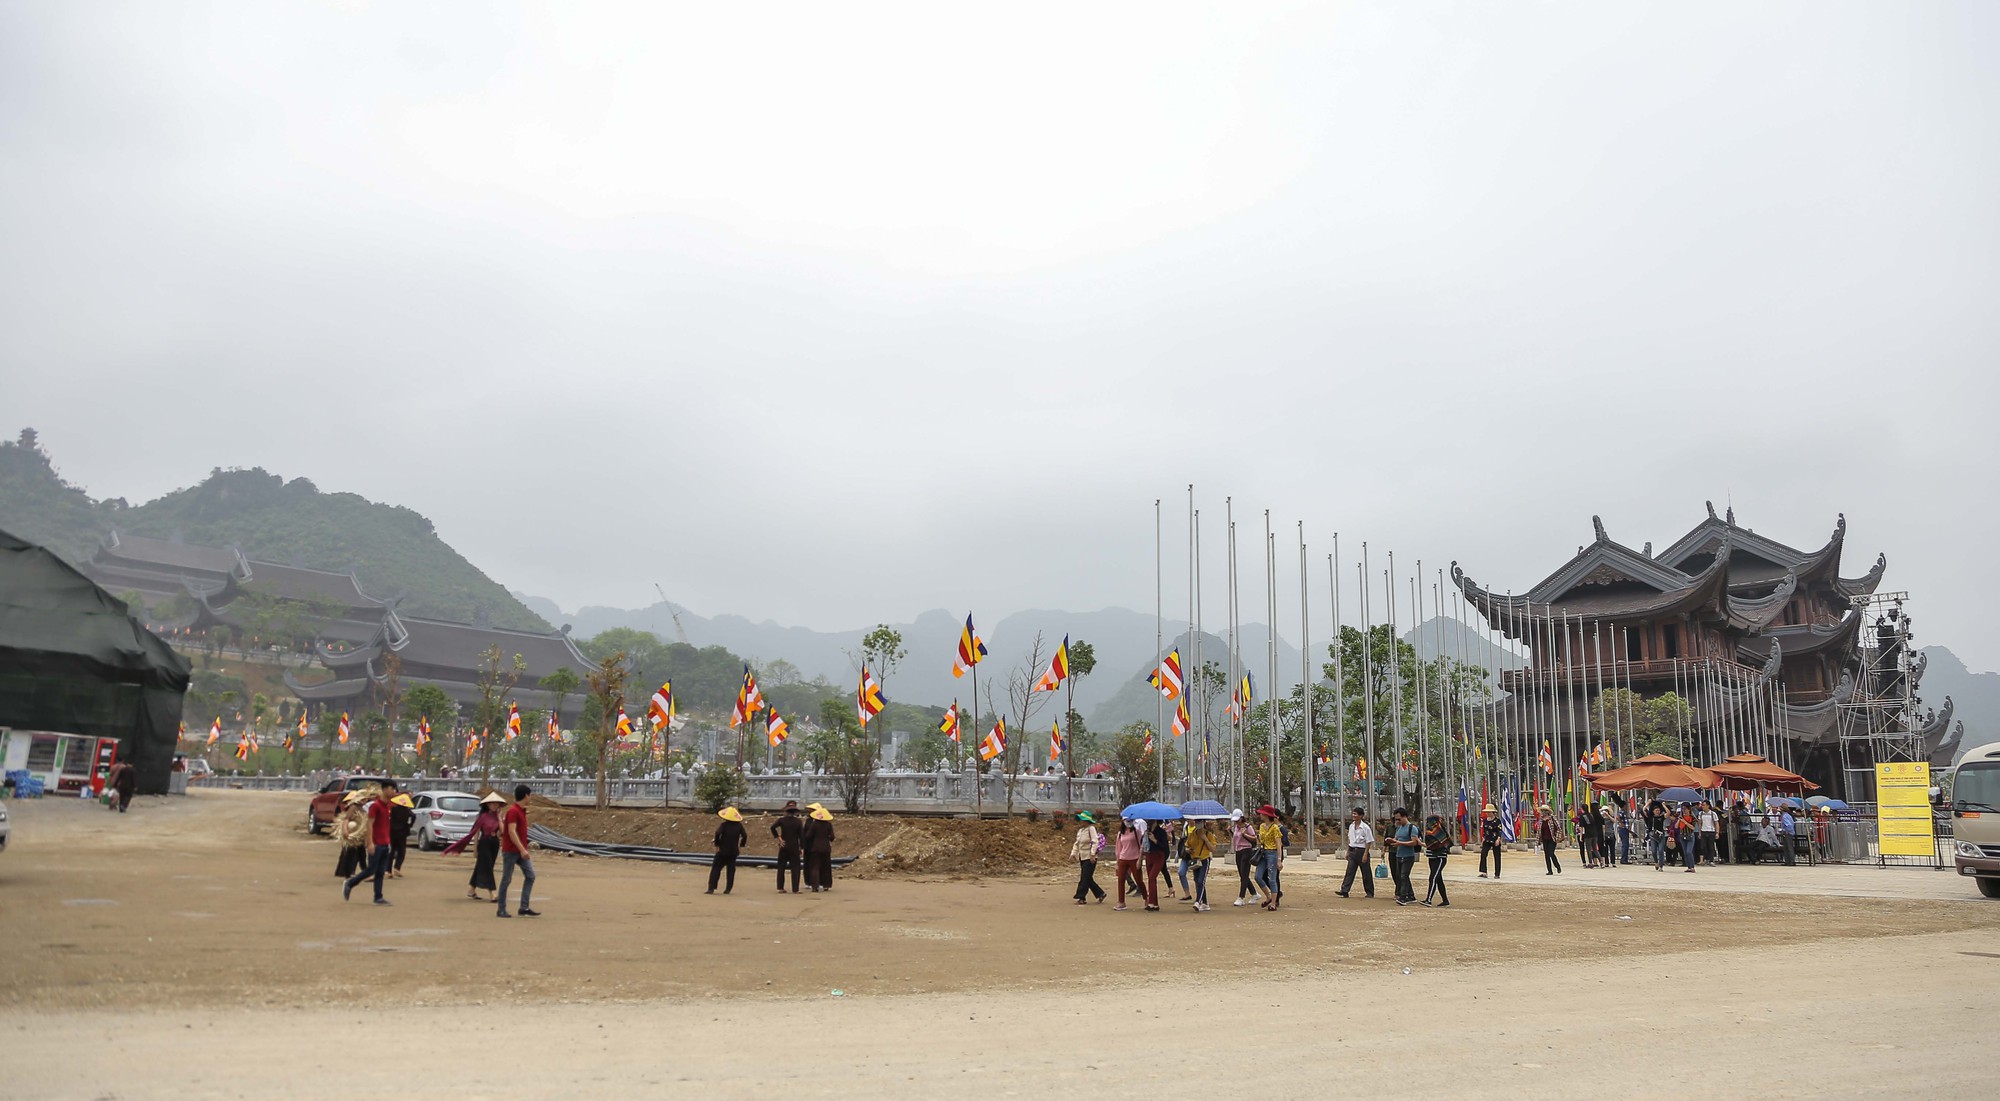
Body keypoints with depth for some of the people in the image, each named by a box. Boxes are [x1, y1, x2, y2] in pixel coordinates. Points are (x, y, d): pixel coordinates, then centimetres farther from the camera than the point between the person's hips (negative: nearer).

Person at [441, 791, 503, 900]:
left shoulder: (497, 816, 6)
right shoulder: (483, 816, -9)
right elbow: (476, 833, -5)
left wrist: (499, 817, -8)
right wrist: (475, 849, -5)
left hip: (495, 844, 6)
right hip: (484, 843, -6)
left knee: (481, 868, 14)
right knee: (487, 868, -5)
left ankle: (471, 890, 26)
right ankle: (494, 894, -9)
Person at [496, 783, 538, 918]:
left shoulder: (521, 810, 13)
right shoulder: (513, 811, -16)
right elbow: (512, 832, -24)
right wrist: (522, 849, -27)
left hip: (521, 851, 9)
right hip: (510, 851, -9)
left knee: (530, 876, 0)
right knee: (507, 880, 1)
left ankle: (524, 908, 2)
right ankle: (501, 909, 11)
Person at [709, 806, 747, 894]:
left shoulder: (724, 825, -10)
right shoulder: (739, 825, 1)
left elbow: (717, 833, -23)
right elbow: (745, 835, -1)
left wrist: (717, 845, -13)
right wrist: (741, 846, 8)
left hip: (722, 851, -3)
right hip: (734, 851, 3)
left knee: (716, 869, 3)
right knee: (731, 870, 10)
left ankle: (711, 888, -4)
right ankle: (728, 889, 7)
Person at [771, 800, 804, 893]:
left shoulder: (782, 820, -4)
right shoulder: (799, 821, -4)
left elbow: (772, 827, -19)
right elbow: (801, 835, -4)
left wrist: (778, 837, -11)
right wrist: (802, 848, 1)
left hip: (783, 847, 1)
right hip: (794, 847, -1)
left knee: (781, 867, 10)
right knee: (795, 868, 2)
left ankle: (780, 888, 8)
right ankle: (795, 889, -3)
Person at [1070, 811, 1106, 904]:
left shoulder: (1091, 828, -9)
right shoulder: (1080, 830, 15)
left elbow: (1095, 842, -18)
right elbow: (1076, 843, 19)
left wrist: (1092, 854, -26)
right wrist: (1073, 853, 7)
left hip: (1089, 858, -8)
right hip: (1082, 857, 8)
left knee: (1085, 878, -8)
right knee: (1088, 879, 10)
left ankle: (1081, 898, -4)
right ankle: (1100, 894, 22)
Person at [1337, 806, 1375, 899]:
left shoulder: (1365, 827, -12)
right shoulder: (1351, 826, 7)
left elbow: (1368, 842, -11)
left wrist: (1365, 854, -15)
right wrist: (1348, 852, 14)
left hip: (1361, 851, -5)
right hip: (1353, 851, 5)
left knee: (1366, 873, 5)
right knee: (1349, 871, -2)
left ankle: (1370, 893, 17)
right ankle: (1344, 891, -7)